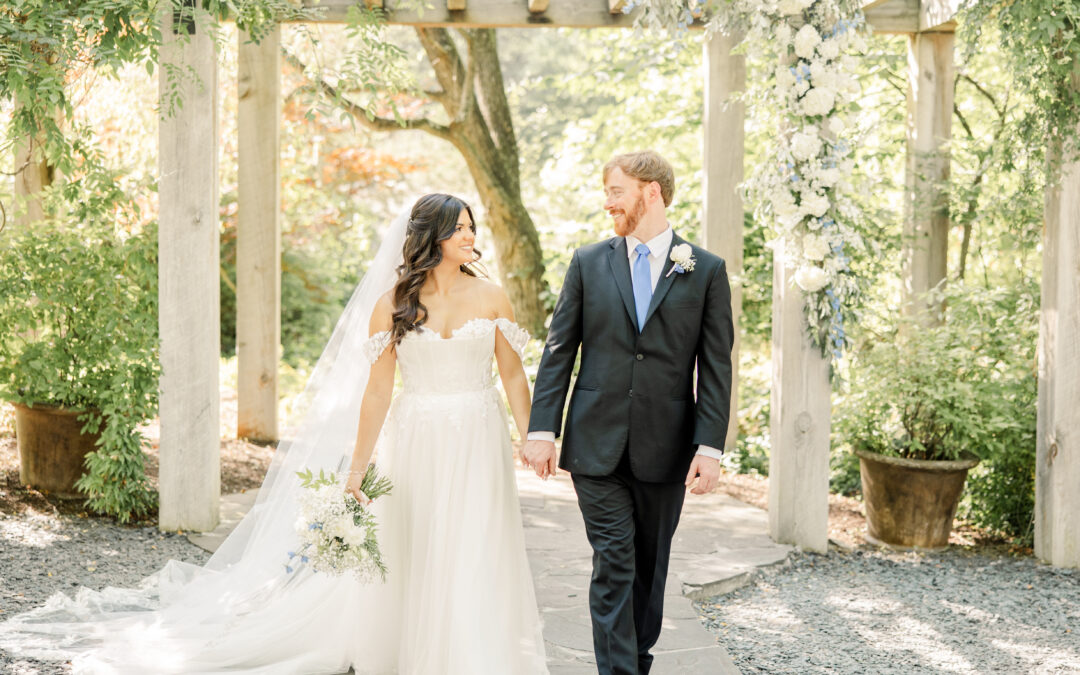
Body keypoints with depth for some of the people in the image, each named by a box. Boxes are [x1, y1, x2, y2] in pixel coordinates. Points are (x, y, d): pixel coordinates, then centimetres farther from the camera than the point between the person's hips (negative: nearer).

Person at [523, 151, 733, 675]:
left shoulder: (706, 271, 1)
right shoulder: (588, 263, 5)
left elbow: (715, 367, -1)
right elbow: (558, 351, 4)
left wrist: (710, 446, -9)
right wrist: (541, 429, -3)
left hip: (665, 450, 0)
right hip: (596, 445, 0)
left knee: (650, 567, 14)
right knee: (613, 567, -3)